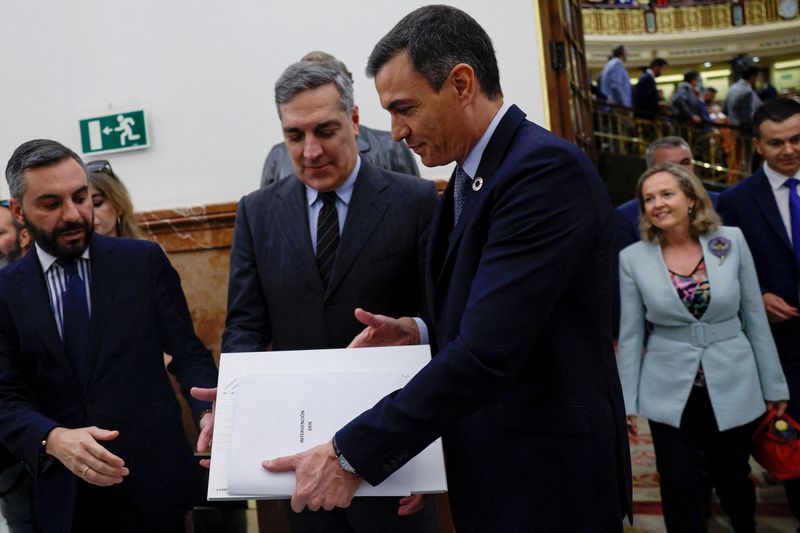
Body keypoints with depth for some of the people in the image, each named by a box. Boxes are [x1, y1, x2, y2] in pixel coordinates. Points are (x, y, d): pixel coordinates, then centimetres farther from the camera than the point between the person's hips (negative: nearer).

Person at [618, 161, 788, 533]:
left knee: (733, 481, 17)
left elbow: (754, 317, 1)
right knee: (681, 492, 3)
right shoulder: (633, 258, -5)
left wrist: (773, 385, 3)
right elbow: (630, 335, -1)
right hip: (670, 395, -1)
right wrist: (626, 401, -1)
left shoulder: (732, 241, -4)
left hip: (733, 388, 1)